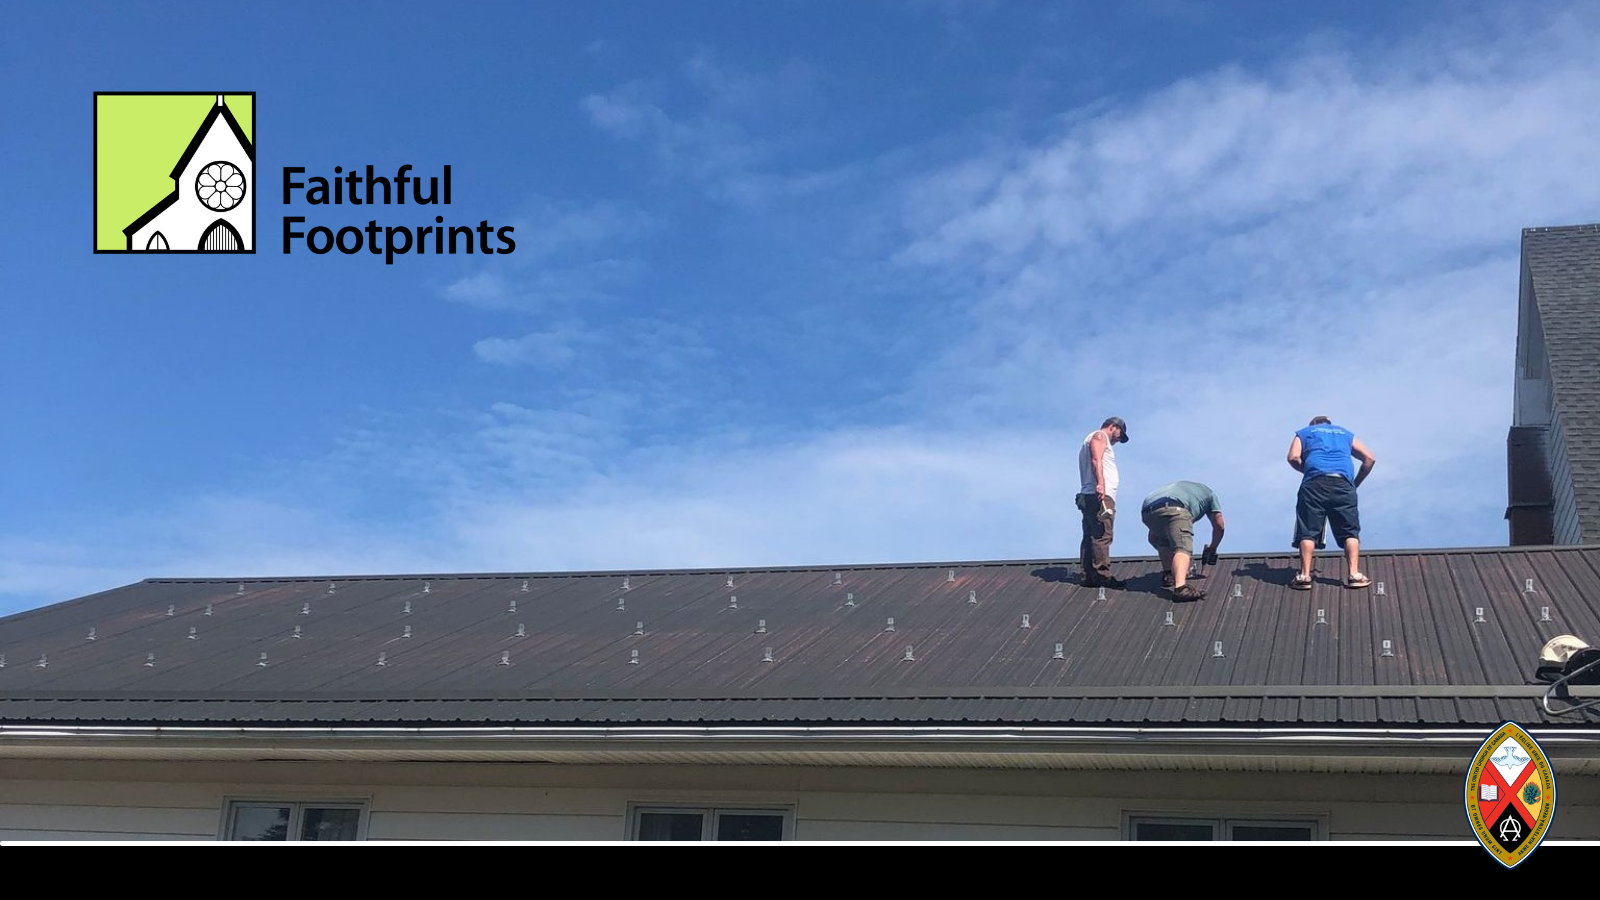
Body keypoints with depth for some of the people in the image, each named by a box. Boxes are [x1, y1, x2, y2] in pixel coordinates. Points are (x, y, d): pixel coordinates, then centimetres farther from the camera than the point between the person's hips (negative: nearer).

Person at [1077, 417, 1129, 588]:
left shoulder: (1089, 441, 32)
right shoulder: (1099, 436, 3)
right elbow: (1096, 460, -14)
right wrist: (1100, 483, -27)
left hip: (1088, 496, 10)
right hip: (1100, 495, -10)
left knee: (1090, 537, 7)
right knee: (1102, 536, -15)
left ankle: (1088, 577, 5)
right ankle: (1102, 574, -20)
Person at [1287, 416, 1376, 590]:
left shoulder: (1304, 433, 25)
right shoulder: (1346, 433, 31)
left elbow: (1293, 457, 5)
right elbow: (1370, 458, 19)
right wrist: (1356, 483, 24)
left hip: (1314, 483, -1)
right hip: (1343, 483, 1)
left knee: (1308, 531, 1)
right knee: (1350, 531, 8)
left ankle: (1304, 576, -5)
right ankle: (1354, 574, 0)